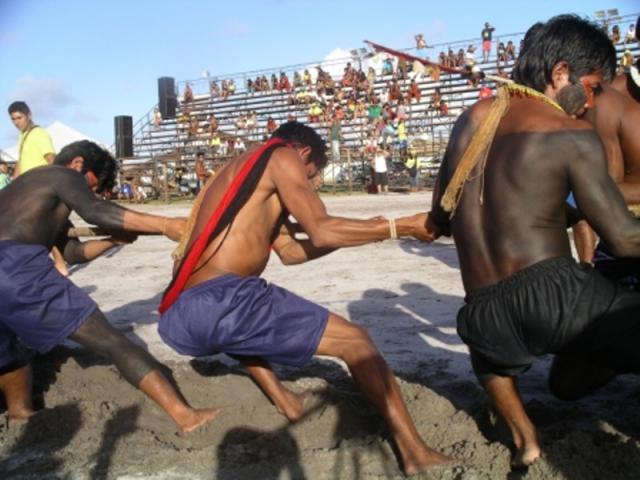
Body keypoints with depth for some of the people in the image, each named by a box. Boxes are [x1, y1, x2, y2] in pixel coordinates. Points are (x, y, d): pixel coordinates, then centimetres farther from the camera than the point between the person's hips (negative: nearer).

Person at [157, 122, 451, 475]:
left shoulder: (246, 172, 30)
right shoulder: (281, 156, 5)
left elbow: (290, 251, 28)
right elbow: (321, 232, -6)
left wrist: (363, 232, 31)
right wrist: (402, 227, 2)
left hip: (179, 318, 9)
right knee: (356, 341, 1)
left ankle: (282, 399, 32)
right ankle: (415, 453, 5)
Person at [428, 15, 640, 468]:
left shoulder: (471, 119, 13)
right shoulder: (573, 134, -3)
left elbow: (439, 221, 20)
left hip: (484, 316, 6)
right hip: (553, 293, -6)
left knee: (495, 358, 37)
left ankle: (525, 439, 27)